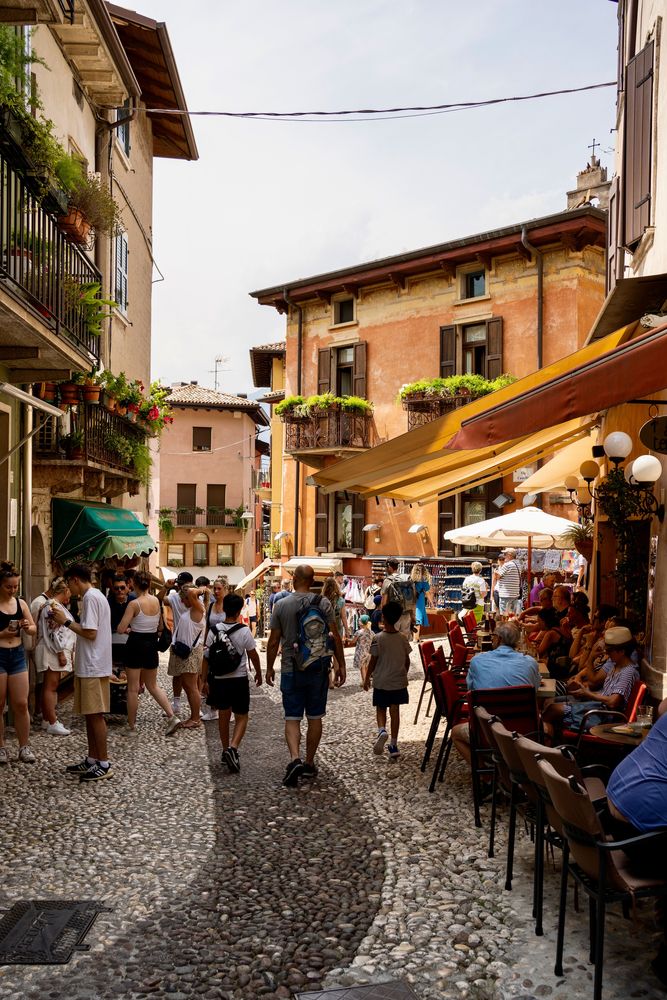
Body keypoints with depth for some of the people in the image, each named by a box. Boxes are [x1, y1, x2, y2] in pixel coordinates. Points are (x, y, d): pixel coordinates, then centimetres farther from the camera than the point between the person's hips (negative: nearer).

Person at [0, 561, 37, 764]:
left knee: (21, 704, 5)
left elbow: (33, 630, 13)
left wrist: (27, 627, -8)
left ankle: (24, 747, 14)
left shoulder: (21, 603, 5)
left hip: (18, 655, 4)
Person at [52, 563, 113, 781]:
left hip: (92, 667, -10)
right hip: (92, 665, 10)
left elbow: (90, 633, -21)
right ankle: (92, 760, 21)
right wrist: (66, 621, 11)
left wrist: (66, 621, -12)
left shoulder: (90, 597, -15)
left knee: (95, 714, -4)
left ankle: (104, 764, 1)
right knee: (90, 714, 14)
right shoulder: (97, 596, 16)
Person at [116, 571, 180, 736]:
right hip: (152, 644, 6)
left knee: (133, 688, 5)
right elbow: (161, 627, 12)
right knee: (152, 685, 18)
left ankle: (131, 726, 14)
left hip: (136, 644, -5)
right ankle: (172, 716, 6)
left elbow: (120, 629, -17)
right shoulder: (156, 601, 2)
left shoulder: (134, 604, -15)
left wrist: (128, 629, 3)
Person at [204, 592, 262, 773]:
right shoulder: (244, 631, -12)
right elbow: (253, 655, -3)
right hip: (239, 679, -3)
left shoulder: (214, 630, -5)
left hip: (219, 679, 3)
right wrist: (258, 673, 13)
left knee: (223, 715, 17)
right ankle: (233, 748, -14)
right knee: (242, 717, 7)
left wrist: (205, 679, 8)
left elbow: (207, 656, -2)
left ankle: (226, 751, 27)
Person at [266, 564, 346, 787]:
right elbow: (335, 636, -5)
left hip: (291, 670, 0)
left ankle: (295, 759, -16)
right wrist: (341, 665, 4)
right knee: (315, 718, 12)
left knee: (292, 718, 4)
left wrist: (269, 668, 11)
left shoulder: (281, 605, -4)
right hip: (318, 668, 1)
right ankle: (309, 764, 19)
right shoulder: (323, 603, -4)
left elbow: (274, 641, 0)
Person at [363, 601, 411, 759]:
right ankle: (393, 745, 9)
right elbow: (407, 660, 4)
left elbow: (373, 660, -9)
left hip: (381, 682, -3)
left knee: (380, 709, 12)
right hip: (399, 681, 3)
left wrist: (367, 678, 4)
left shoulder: (378, 638, -14)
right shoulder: (402, 638, -3)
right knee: (395, 711, 8)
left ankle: (382, 730, -17)